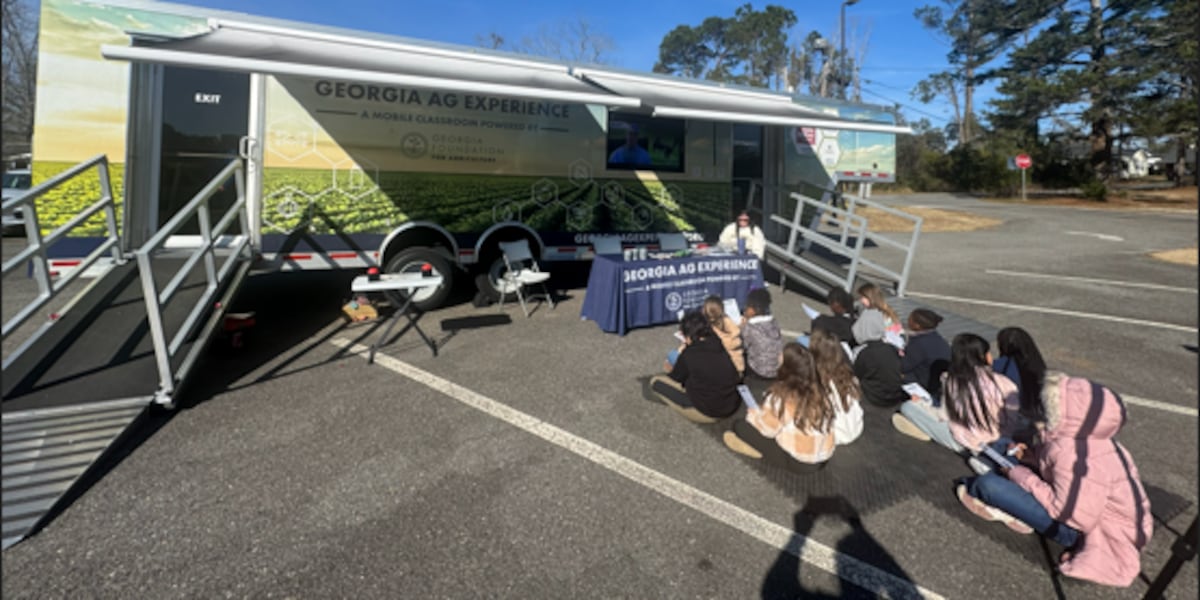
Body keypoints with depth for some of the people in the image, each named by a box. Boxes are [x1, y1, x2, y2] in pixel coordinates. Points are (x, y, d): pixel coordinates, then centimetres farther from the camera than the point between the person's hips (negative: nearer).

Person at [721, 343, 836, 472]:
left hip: (798, 461, -7)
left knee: (740, 425, -3)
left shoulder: (781, 396, -19)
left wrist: (753, 414, 10)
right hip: (823, 458, 7)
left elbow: (767, 428, -11)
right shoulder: (817, 392, -1)